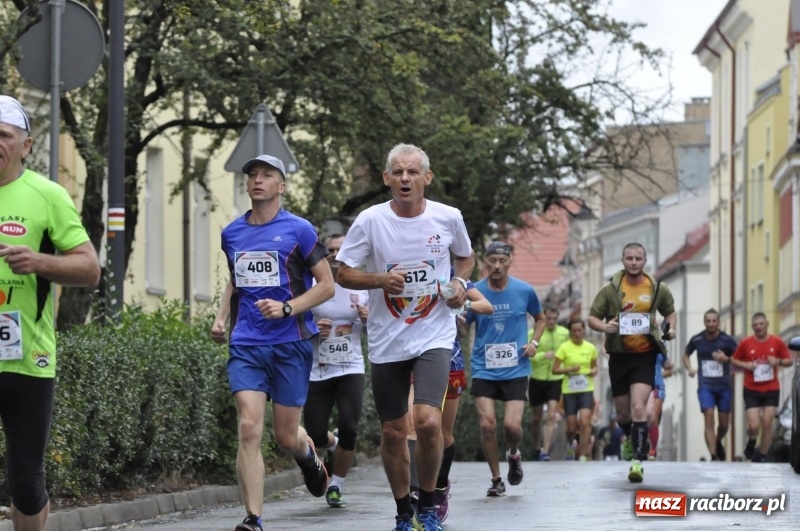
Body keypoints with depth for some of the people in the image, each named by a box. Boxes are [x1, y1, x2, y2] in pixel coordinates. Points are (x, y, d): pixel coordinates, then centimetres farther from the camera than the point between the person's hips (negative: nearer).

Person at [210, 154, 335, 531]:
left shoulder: (298, 230, -3)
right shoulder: (232, 234, 11)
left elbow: (327, 285, -2)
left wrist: (287, 308, -15)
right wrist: (221, 317, 11)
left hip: (291, 343, -3)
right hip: (246, 346, 3)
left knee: (286, 436, 4)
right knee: (249, 429, -13)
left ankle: (309, 457, 42)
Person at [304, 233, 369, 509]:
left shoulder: (361, 288, 4)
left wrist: (368, 319, -8)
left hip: (350, 369, 0)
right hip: (317, 370, 0)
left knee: (349, 429, -15)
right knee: (315, 436, -2)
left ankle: (336, 486, 6)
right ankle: (335, 445, 37)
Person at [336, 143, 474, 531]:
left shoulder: (448, 218, -2)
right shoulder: (370, 221, -6)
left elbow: (465, 258, 18)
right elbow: (344, 274, 0)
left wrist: (461, 283, -3)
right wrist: (382, 279, -17)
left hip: (434, 337, -1)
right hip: (387, 341, 1)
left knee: (428, 421, -19)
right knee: (393, 432, 6)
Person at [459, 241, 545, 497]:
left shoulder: (524, 291, 0)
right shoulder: (474, 292, -1)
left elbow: (540, 318, 18)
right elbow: (463, 330, 5)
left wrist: (534, 342, 1)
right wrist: (458, 323, -19)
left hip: (516, 370, 0)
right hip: (484, 369, 0)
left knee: (512, 425, -13)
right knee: (487, 425, -10)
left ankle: (514, 454, 24)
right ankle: (496, 480, 9)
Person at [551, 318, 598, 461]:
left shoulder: (590, 348, 5)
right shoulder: (565, 348, -3)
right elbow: (554, 369, -4)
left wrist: (593, 371, -3)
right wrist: (569, 370, -19)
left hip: (586, 390, 1)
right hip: (569, 390, -1)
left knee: (584, 421, -18)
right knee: (571, 426, 2)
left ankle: (583, 454, -12)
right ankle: (570, 444, 36)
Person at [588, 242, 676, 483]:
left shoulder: (658, 289, 1)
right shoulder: (610, 289, -2)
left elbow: (670, 311, 18)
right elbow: (592, 317, 3)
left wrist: (671, 328, -2)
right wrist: (604, 326, -19)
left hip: (645, 355, -1)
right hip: (619, 356, 2)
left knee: (638, 407, -17)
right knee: (622, 412, 12)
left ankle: (638, 461, -15)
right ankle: (630, 438, 47)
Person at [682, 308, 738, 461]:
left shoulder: (727, 340, -5)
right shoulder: (697, 340, 0)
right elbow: (686, 355, 18)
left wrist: (727, 359, -16)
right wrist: (689, 368, -1)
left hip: (724, 385, 1)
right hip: (705, 385, -1)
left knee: (724, 424, 9)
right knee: (709, 419, -16)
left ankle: (718, 442, 41)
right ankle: (714, 456, -19)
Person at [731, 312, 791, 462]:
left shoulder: (777, 342, -2)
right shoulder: (746, 343, -4)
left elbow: (789, 361, 6)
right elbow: (734, 360, 7)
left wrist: (779, 362, -15)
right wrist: (745, 365, -13)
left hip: (771, 390, 1)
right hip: (752, 391, -1)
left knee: (767, 424, -1)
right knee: (754, 425, -10)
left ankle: (762, 456, 15)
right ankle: (751, 442, 26)